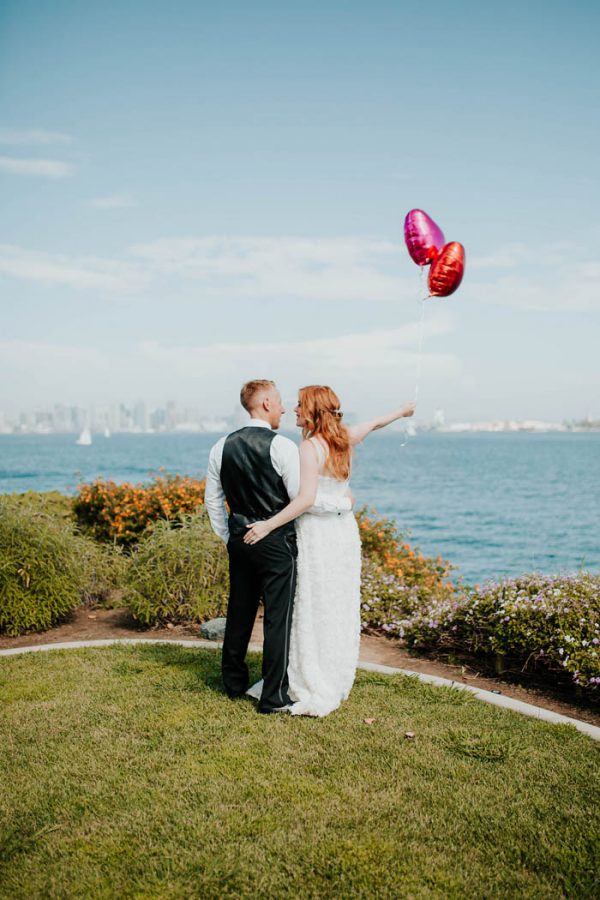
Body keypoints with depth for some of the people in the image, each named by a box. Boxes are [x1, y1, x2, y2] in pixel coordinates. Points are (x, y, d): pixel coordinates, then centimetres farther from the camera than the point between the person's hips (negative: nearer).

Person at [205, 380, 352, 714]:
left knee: (239, 612, 18)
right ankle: (274, 697, 8)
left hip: (240, 539, 6)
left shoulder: (222, 447, 4)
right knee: (278, 617, 2)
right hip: (276, 542, -6)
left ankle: (234, 682, 33)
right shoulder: (282, 446, -15)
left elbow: (213, 500, 10)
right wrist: (344, 502, 0)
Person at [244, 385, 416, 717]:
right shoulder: (344, 438, 7)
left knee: (313, 613, -1)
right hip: (344, 530, 8)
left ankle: (315, 692, 5)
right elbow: (376, 422, 26)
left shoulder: (310, 446, -15)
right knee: (339, 611, 14)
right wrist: (402, 410, 44)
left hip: (317, 532, -8)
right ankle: (335, 684, 25)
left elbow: (306, 498, -22)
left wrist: (268, 525, -21)